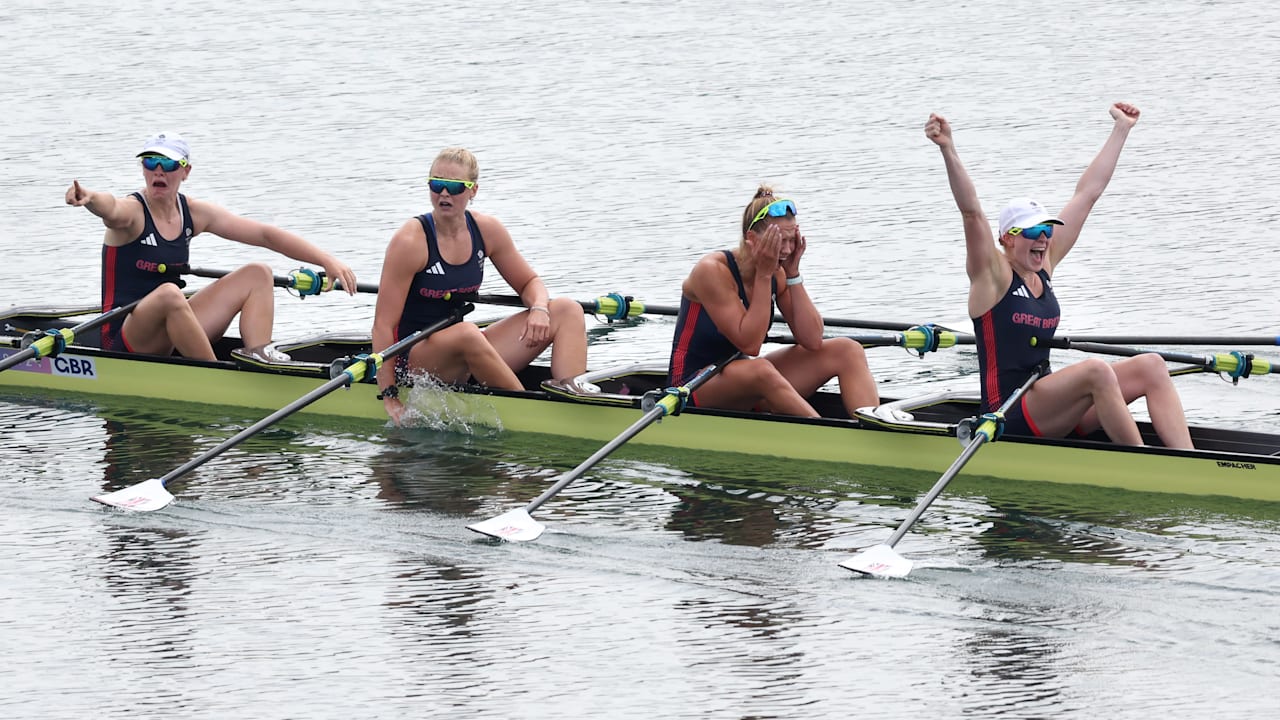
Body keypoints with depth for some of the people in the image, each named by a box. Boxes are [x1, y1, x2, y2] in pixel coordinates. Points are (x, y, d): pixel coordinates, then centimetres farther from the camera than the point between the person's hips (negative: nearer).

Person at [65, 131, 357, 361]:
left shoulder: (193, 213, 5)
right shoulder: (132, 211, -14)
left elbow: (266, 235, 5)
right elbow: (112, 209, -40)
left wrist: (327, 261, -3)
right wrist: (89, 197, -65)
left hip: (171, 332, 7)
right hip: (125, 340, -7)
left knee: (258, 274, 1)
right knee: (168, 293, -39)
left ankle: (259, 359, -19)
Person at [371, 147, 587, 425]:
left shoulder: (487, 230, 1)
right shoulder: (411, 241, -15)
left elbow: (529, 283, 14)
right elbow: (384, 324, -17)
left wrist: (539, 309, -11)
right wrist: (389, 398, -22)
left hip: (465, 355, 7)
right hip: (413, 361, -7)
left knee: (567, 310, -5)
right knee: (465, 333, -41)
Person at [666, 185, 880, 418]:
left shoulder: (777, 274, -1)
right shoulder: (712, 271, -20)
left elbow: (812, 341, -8)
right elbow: (749, 344, -26)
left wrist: (793, 274, -12)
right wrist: (763, 275, -24)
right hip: (694, 388, -7)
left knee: (847, 351, -6)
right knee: (759, 371, -41)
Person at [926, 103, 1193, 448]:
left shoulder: (1045, 264, 12)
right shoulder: (993, 275, -6)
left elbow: (1087, 193, 15)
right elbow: (971, 212, -21)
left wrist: (1122, 128, 20)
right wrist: (948, 151, -35)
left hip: (1051, 413, 8)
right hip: (1010, 418, -8)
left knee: (1150, 366, -7)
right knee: (1096, 371, -31)